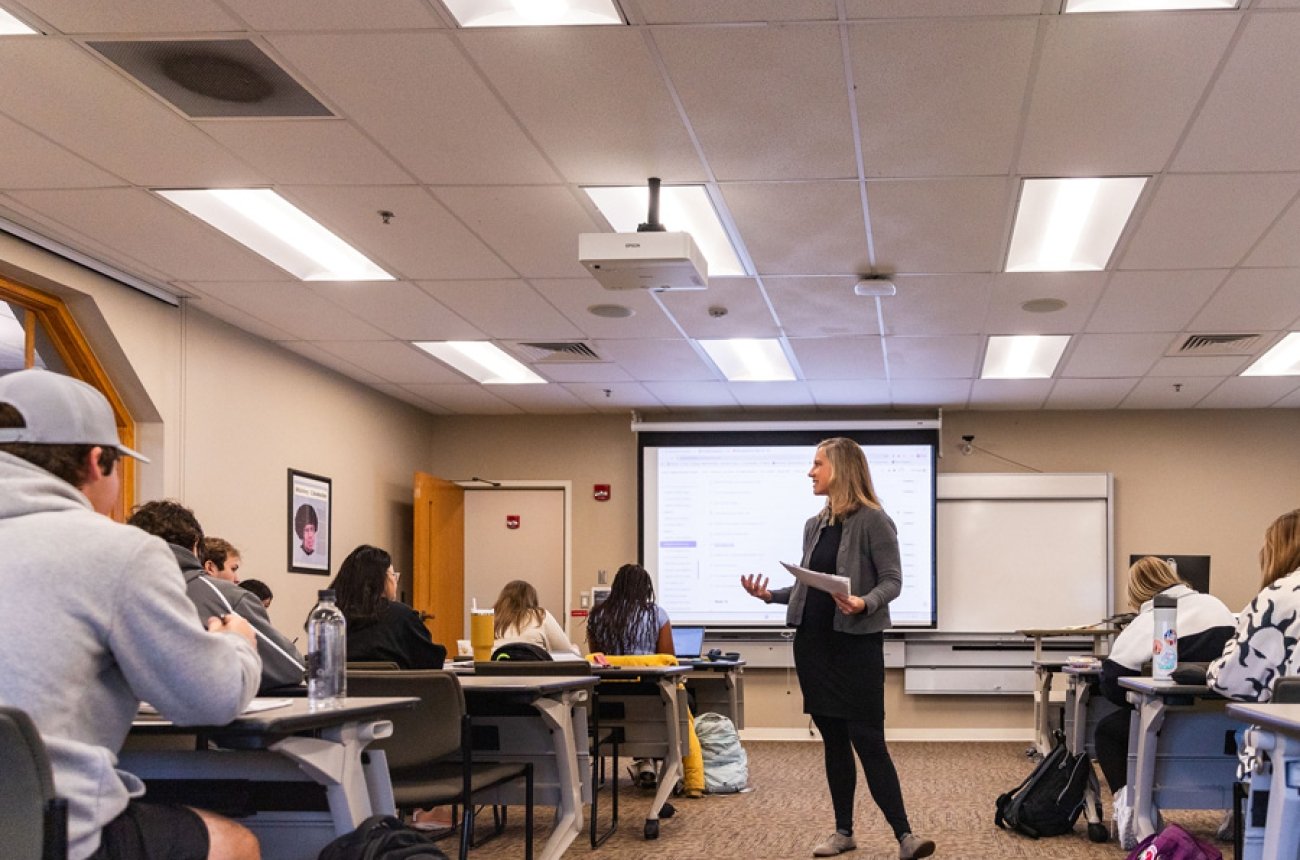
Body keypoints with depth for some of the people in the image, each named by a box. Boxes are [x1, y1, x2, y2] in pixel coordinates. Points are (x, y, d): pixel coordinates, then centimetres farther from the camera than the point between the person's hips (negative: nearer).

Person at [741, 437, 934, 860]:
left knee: (868, 740, -10)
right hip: (814, 643, 7)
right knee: (833, 739, 11)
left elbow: (893, 580, -13)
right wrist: (771, 595, 4)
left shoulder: (873, 520, -9)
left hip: (857, 644, -7)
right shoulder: (815, 525, 12)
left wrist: (864, 603, -31)